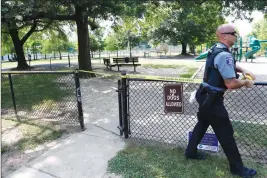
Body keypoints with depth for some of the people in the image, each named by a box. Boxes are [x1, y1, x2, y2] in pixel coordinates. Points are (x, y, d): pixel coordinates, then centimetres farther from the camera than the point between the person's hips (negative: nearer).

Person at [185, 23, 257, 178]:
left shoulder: (216, 50, 9)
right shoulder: (224, 55, -24)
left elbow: (230, 65, 26)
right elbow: (231, 84, -27)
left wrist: (243, 70, 9)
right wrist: (246, 83, -8)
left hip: (206, 96, 10)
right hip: (212, 99, -10)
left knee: (203, 124, 22)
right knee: (225, 132, 3)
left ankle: (191, 152, 37)